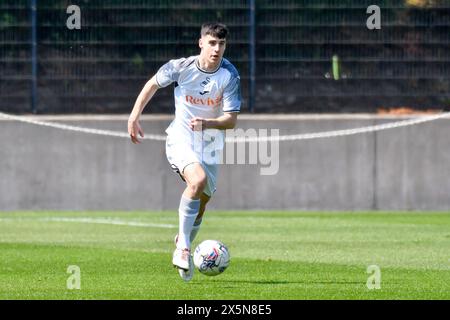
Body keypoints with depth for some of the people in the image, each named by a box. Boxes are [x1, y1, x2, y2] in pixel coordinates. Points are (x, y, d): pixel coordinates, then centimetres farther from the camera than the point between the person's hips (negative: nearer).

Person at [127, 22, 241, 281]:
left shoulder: (230, 76, -13)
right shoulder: (181, 67, -13)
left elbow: (231, 119, -15)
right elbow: (153, 84, 7)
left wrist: (207, 123, -33)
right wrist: (135, 116, 3)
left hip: (210, 145, 3)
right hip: (181, 138, -3)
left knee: (201, 204, 10)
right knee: (198, 180, -30)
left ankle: (184, 243, 38)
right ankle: (183, 247, -23)